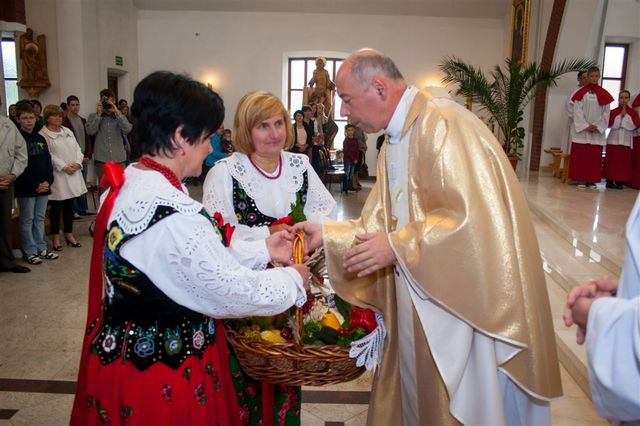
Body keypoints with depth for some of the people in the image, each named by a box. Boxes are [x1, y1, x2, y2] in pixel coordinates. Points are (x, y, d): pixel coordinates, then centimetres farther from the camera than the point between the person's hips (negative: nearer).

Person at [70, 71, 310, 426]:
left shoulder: (126, 185, -1)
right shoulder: (175, 216, -31)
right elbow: (233, 291, -23)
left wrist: (262, 250, 7)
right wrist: (293, 279, -6)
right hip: (167, 373, -9)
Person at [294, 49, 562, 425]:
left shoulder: (442, 124, -19)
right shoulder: (395, 142, 11)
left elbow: (475, 220, -26)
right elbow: (381, 223, 14)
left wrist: (396, 246, -22)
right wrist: (327, 234, 4)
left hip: (462, 303, -8)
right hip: (419, 306, 9)